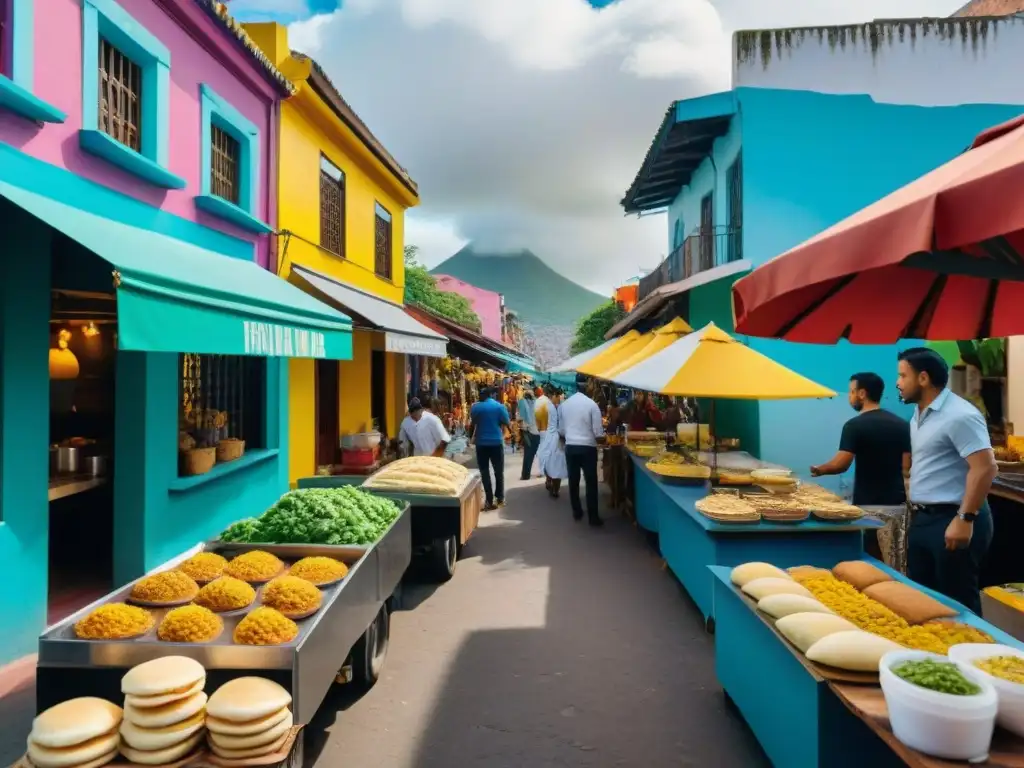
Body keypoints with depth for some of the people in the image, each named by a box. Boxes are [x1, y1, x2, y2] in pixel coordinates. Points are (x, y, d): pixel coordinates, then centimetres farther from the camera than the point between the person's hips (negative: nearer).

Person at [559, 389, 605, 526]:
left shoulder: (563, 405, 2)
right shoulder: (592, 404, -11)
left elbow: (561, 430, 10)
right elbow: (598, 433, -10)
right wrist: (602, 436, 11)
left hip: (570, 447, 4)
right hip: (588, 447, -4)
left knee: (573, 481, 13)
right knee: (591, 483, 3)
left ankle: (577, 512, 24)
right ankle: (593, 517, 6)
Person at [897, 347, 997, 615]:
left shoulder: (959, 415, -16)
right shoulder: (919, 415, 13)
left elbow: (985, 468, -22)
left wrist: (965, 519, -24)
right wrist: (916, 511, 16)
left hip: (951, 520, -9)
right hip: (922, 519, 9)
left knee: (956, 603, 2)